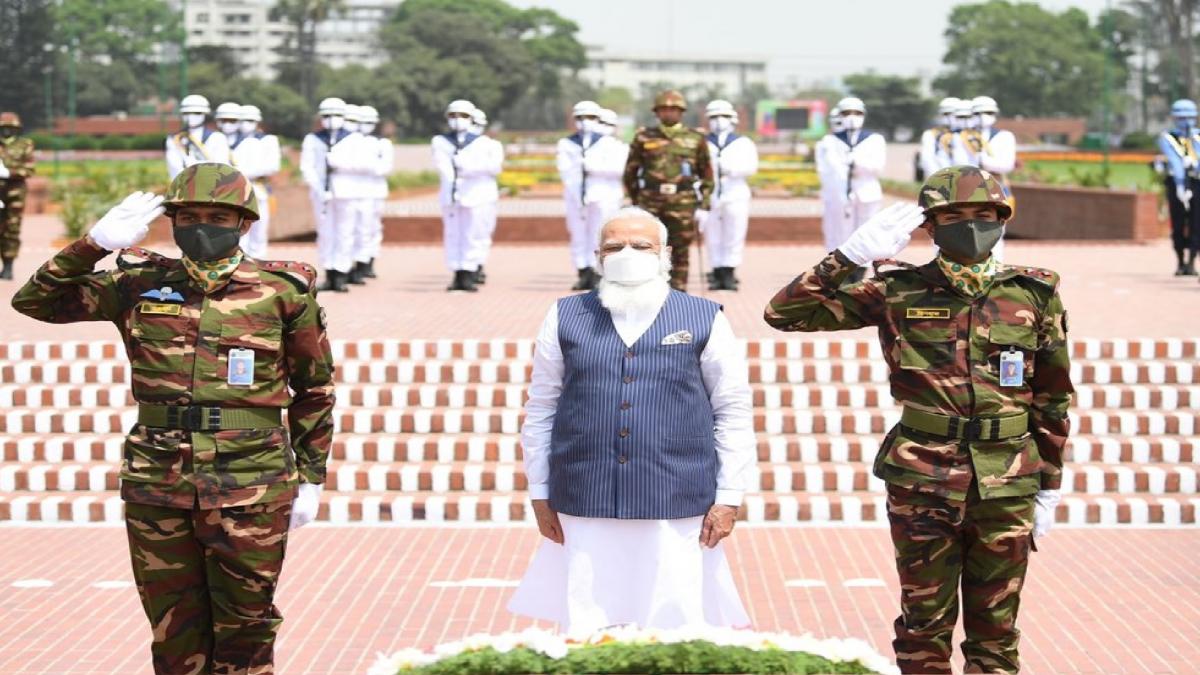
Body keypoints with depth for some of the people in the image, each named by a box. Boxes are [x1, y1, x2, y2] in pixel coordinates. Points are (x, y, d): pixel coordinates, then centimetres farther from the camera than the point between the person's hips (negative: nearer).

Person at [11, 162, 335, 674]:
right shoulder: (141, 284, 6)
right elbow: (36, 301, 5)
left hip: (249, 491, -2)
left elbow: (314, 389, 10)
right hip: (158, 486, 2)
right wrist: (96, 242, -6)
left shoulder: (282, 292, 2)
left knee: (245, 632, 5)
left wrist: (311, 478, 8)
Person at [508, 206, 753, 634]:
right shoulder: (566, 318, 8)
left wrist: (728, 499, 3)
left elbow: (733, 412, 7)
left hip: (678, 512, -1)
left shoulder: (704, 321, 5)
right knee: (586, 635, 2)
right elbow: (540, 409, 12)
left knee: (679, 631, 0)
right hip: (585, 510, 1)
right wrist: (540, 494, 10)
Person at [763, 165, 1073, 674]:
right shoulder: (897, 292, -1)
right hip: (921, 484, -1)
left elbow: (1053, 398, 9)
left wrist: (1048, 488, 9)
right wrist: (852, 255, -13)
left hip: (1006, 487, 1)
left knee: (995, 633, 9)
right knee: (925, 629, 8)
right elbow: (785, 313, -5)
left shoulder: (1034, 295, 3)